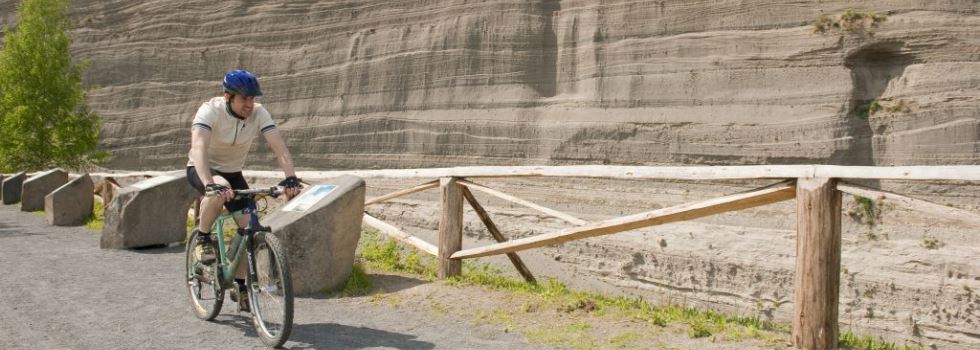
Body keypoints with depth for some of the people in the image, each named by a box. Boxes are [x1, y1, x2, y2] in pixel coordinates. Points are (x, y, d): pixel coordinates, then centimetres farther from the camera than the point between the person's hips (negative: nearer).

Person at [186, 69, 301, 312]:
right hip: (202, 170, -4)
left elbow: (279, 146, -25)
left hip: (233, 173, 4)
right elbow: (198, 148, -41)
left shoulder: (258, 113, -17)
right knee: (221, 189, -39)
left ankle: (240, 286, 10)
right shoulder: (210, 110, -27)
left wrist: (291, 178, -41)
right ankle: (203, 237, -14)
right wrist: (210, 184, -56)